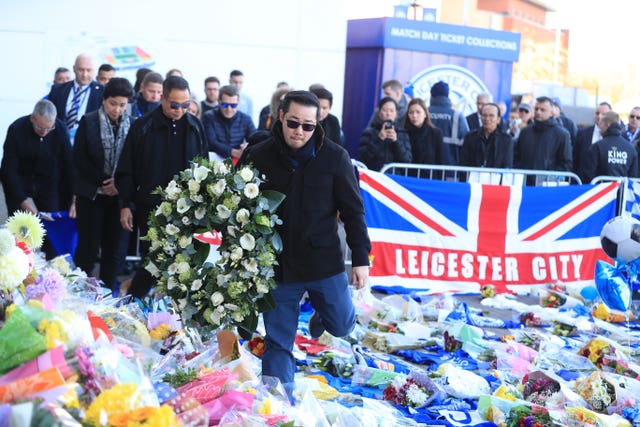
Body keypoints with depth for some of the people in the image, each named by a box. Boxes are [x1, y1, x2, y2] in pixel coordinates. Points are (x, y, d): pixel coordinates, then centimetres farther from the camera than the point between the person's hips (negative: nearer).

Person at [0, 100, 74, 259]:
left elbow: (69, 164, -12)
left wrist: (75, 199, -18)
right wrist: (23, 199, -24)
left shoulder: (60, 129, -17)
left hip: (49, 185, 1)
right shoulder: (17, 129, -21)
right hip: (19, 184, -1)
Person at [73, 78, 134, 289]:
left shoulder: (133, 125, 0)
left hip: (120, 193, 2)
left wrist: (119, 183, -11)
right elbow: (79, 157, -5)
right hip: (91, 193, -2)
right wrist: (101, 183, -12)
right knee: (88, 248, -2)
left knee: (114, 250, 7)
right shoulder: (88, 121, -3)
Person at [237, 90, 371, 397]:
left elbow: (352, 211, -2)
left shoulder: (334, 157, -6)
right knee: (278, 342, 4)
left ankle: (320, 319, 48)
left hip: (324, 261, 0)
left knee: (341, 325, 15)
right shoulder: (257, 157, -5)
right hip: (276, 265, 0)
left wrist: (360, 259, -4)